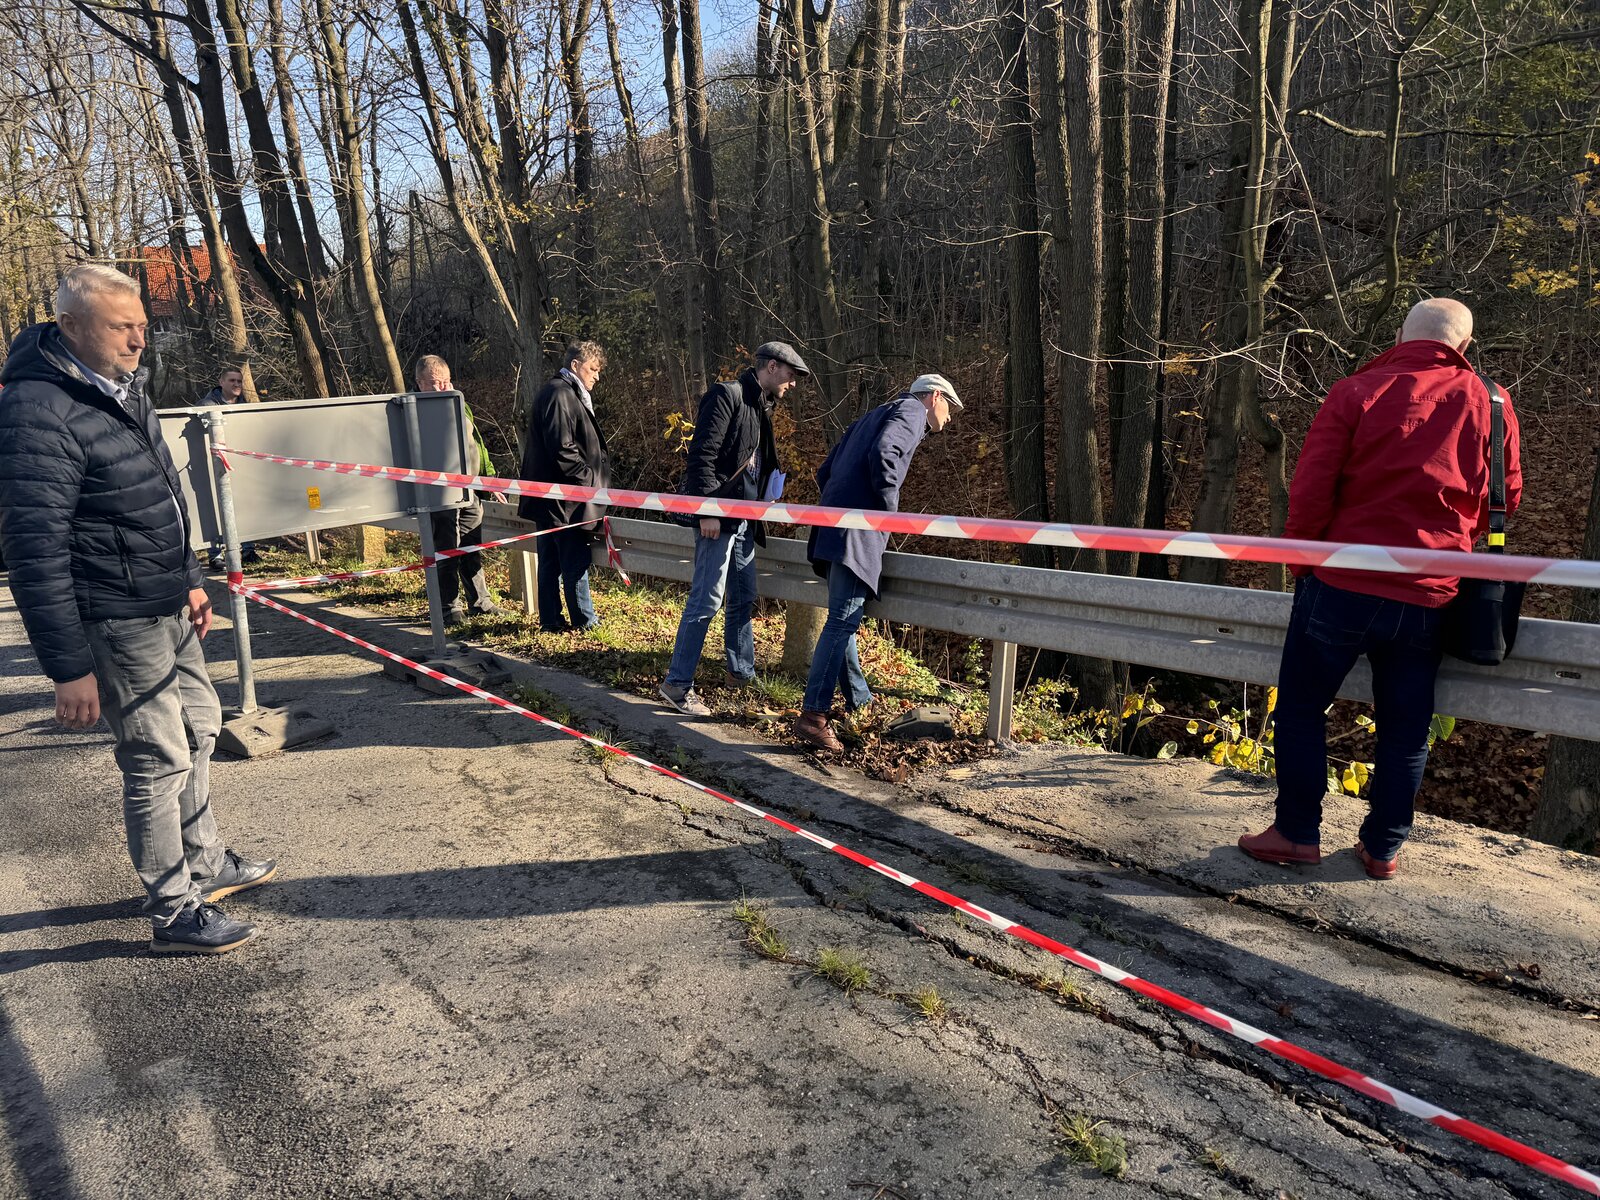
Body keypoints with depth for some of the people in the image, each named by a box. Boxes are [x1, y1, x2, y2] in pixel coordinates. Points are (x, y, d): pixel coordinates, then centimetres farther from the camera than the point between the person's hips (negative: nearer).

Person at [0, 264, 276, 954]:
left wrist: (189, 581, 21)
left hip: (167, 608, 10)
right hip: (116, 624, -9)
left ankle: (206, 864, 38)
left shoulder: (122, 386, 8)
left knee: (199, 727, 20)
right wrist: (69, 667, -23)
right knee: (159, 760, 0)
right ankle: (174, 912, 16)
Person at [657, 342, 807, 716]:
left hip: (744, 520, 10)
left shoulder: (760, 406, 18)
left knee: (744, 599, 15)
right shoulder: (727, 395, -10)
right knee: (706, 600, -8)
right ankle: (677, 683, -1)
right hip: (718, 517, -10)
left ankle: (741, 673, 28)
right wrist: (707, 510, -22)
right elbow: (702, 454, -18)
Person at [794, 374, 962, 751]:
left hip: (833, 527, 9)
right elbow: (883, 454, -17)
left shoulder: (873, 416, 31)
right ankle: (812, 716, -17)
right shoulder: (911, 411, 5)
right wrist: (889, 513, -9)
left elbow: (824, 472, 27)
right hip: (858, 532, -9)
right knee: (842, 621, -13)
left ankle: (860, 701, 29)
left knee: (844, 620, 16)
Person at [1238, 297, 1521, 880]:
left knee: (1300, 708, 12)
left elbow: (1310, 489, -11)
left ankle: (1297, 832, 16)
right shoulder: (1489, 403, 3)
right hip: (1428, 598, 3)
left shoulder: (1356, 393, -6)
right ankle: (1383, 847, 23)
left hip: (1341, 587, -3)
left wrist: (1299, 559, 4)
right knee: (1405, 728, 14)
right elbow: (1506, 498, 13)